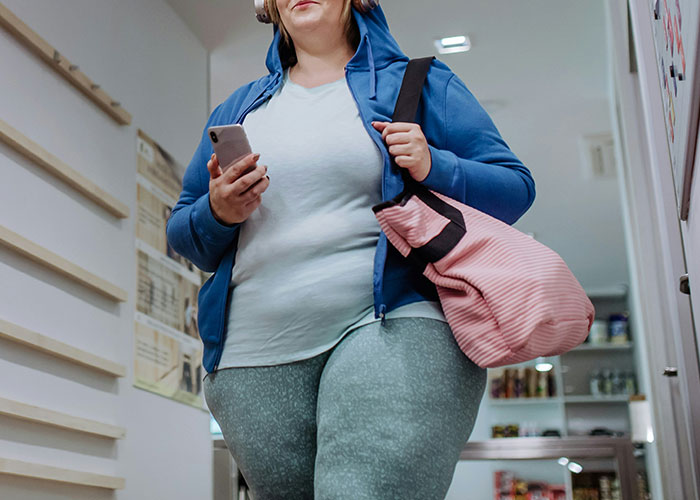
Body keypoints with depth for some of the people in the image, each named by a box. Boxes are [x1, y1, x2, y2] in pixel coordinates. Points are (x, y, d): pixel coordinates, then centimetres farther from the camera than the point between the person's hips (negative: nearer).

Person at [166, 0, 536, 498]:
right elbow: (182, 231, 21)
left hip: (394, 326, -4)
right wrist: (217, 214, -2)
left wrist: (433, 168, -10)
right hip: (255, 354, 4)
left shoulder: (421, 83, 13)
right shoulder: (238, 108, 22)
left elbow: (515, 187, 8)